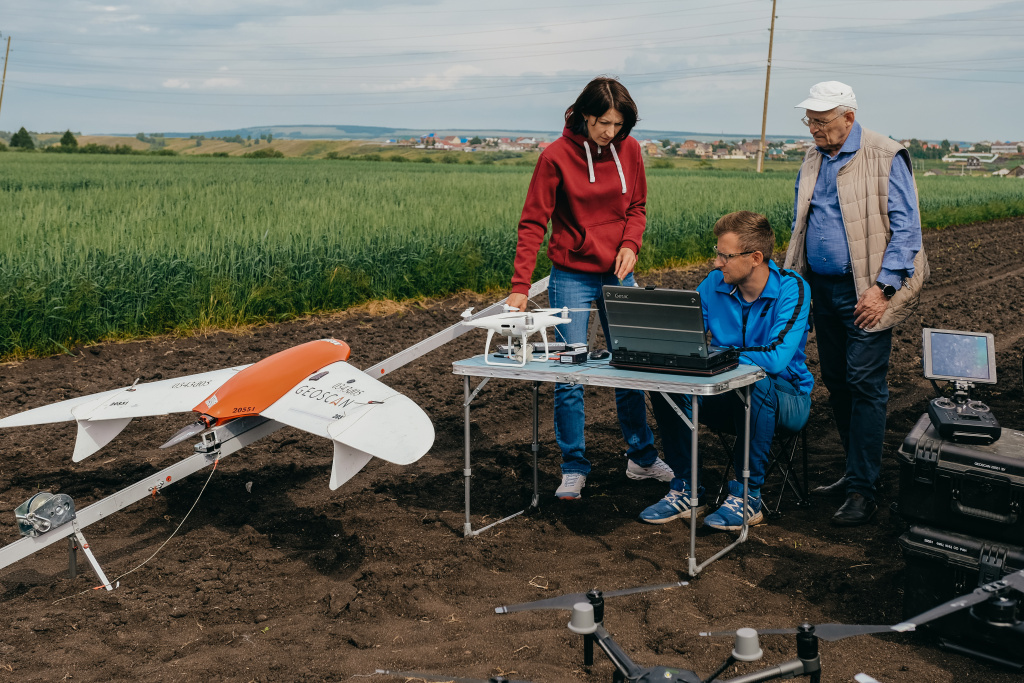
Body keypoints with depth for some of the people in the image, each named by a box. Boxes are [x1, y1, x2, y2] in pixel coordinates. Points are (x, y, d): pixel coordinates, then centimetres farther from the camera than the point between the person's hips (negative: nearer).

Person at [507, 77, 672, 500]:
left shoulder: (629, 149, 1)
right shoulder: (556, 156, -11)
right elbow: (533, 224, -12)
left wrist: (631, 244, -9)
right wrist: (520, 287, -20)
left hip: (619, 275, 4)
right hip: (572, 278, -4)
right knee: (570, 375, -1)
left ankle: (642, 457, 25)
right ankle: (574, 469, 11)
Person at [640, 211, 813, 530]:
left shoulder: (791, 289, -17)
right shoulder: (714, 283, -3)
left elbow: (775, 358, -31)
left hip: (784, 398, -4)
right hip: (729, 396, 5)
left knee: (753, 383, -38)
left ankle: (747, 496, -21)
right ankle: (686, 491, -8)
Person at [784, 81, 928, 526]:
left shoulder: (885, 158, -8)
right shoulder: (813, 162, 13)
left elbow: (906, 227, -11)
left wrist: (882, 288, -18)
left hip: (865, 292, -7)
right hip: (821, 288, 7)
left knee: (865, 385, -8)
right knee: (836, 383, 12)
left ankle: (863, 490, -5)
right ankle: (857, 469, 24)